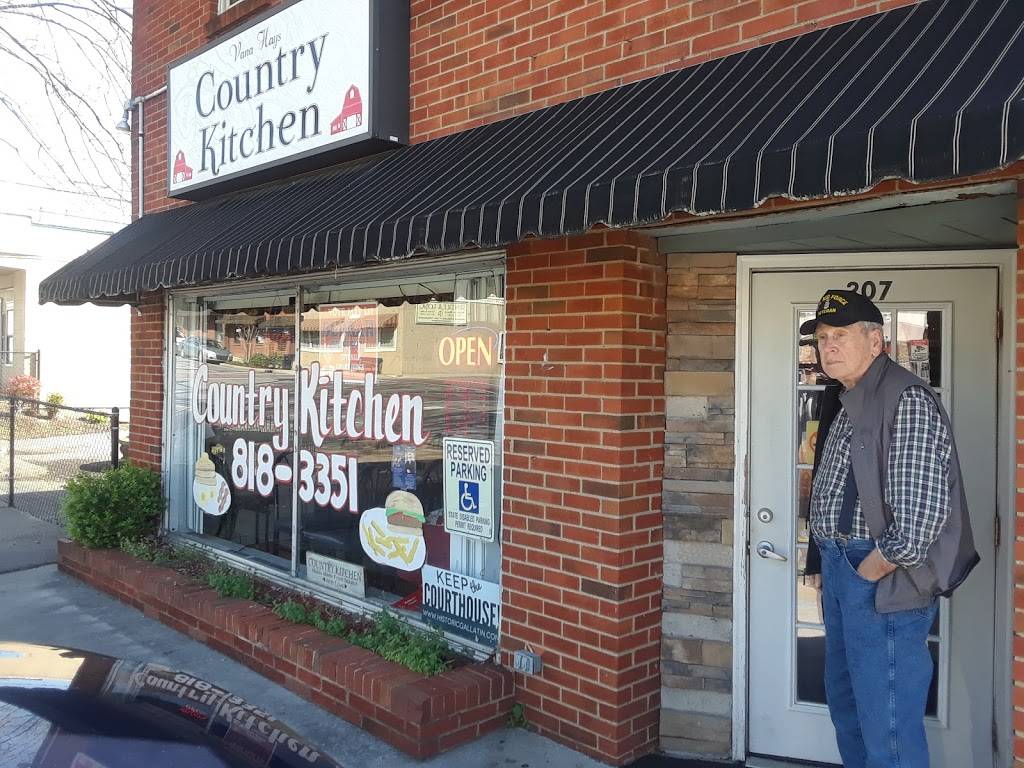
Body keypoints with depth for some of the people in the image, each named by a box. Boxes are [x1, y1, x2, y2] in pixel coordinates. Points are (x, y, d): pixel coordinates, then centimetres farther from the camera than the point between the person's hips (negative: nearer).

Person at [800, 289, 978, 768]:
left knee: (886, 724, -1)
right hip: (840, 569, 9)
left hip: (882, 578, -9)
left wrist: (869, 573, -16)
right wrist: (823, 564, 13)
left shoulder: (907, 400, -15)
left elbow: (920, 514, -22)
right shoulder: (843, 402, 13)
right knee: (845, 704, 20)